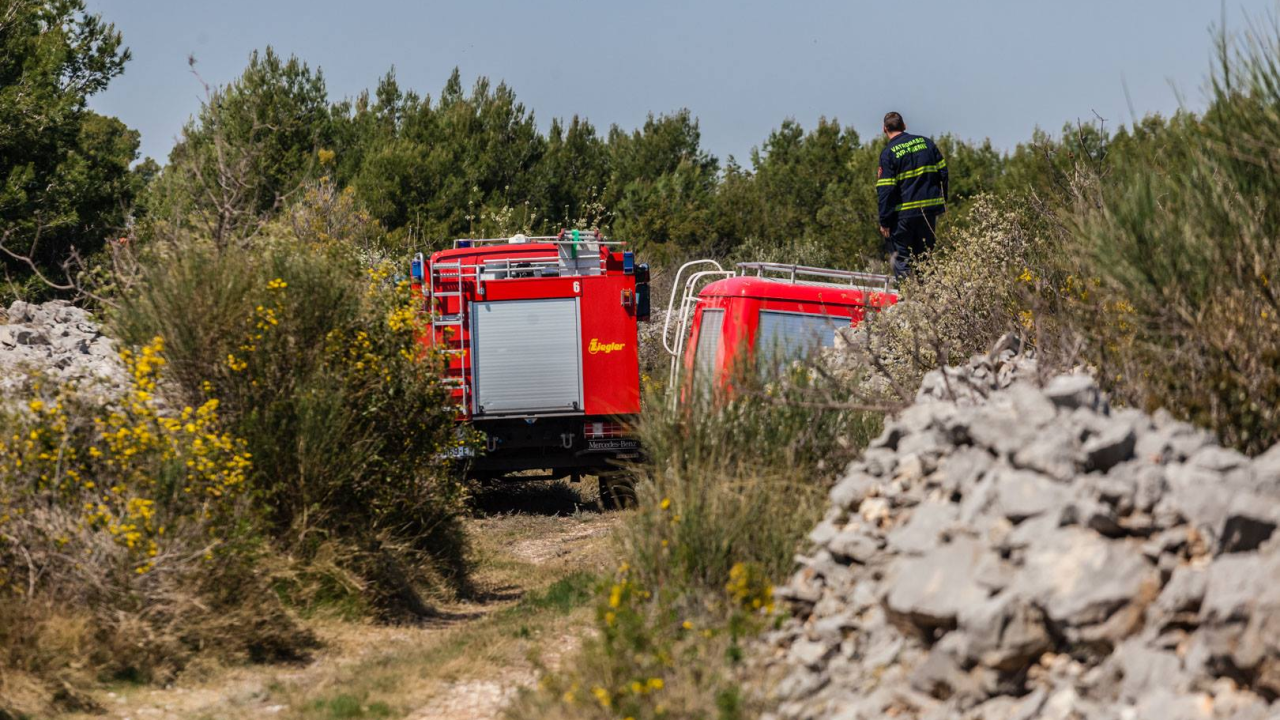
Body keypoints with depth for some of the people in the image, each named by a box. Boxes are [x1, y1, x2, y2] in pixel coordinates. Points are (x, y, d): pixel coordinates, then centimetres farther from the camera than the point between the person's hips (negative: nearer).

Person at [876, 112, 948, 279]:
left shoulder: (888, 153, -9)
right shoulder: (926, 142, 6)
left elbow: (887, 190, -12)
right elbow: (943, 173, 7)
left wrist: (884, 221, -7)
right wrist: (942, 202, 16)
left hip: (904, 213, -5)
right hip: (930, 209, 5)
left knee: (901, 258, 4)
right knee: (924, 254, 14)